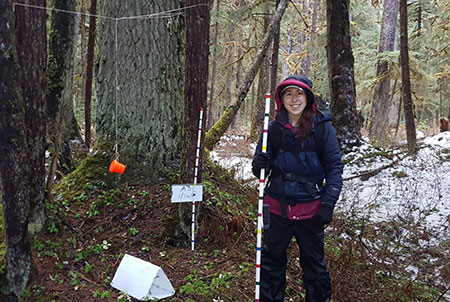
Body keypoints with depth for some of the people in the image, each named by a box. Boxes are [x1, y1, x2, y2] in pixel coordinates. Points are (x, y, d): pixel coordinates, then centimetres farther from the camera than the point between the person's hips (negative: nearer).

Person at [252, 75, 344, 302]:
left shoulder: (322, 127, -5)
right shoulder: (273, 128, 1)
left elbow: (335, 167, -3)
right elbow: (260, 171, 6)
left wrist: (328, 205, -11)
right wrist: (259, 164, -18)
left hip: (310, 210, -2)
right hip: (276, 207, 2)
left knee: (314, 264, 12)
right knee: (270, 262, 11)